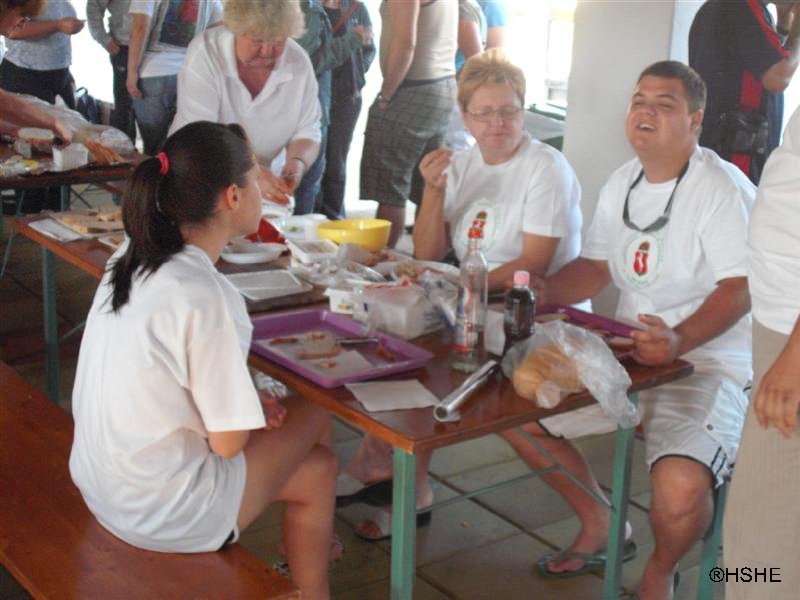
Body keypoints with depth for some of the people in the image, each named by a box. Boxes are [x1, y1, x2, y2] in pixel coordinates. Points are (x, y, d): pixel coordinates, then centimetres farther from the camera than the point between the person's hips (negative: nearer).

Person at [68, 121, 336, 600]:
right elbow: (228, 441, -21)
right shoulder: (204, 296, -27)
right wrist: (262, 408, 0)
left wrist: (250, 401, 3)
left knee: (317, 468, 17)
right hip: (159, 512, -7)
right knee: (314, 412, 12)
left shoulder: (131, 259, -2)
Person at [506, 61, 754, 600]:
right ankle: (602, 527, 21)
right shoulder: (622, 183, 11)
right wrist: (541, 292, -3)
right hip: (627, 353, 8)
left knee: (680, 487, -33)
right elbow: (596, 267, 16)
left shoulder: (723, 189, -14)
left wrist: (678, 341, -37)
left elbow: (740, 289, -21)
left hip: (709, 364, -8)